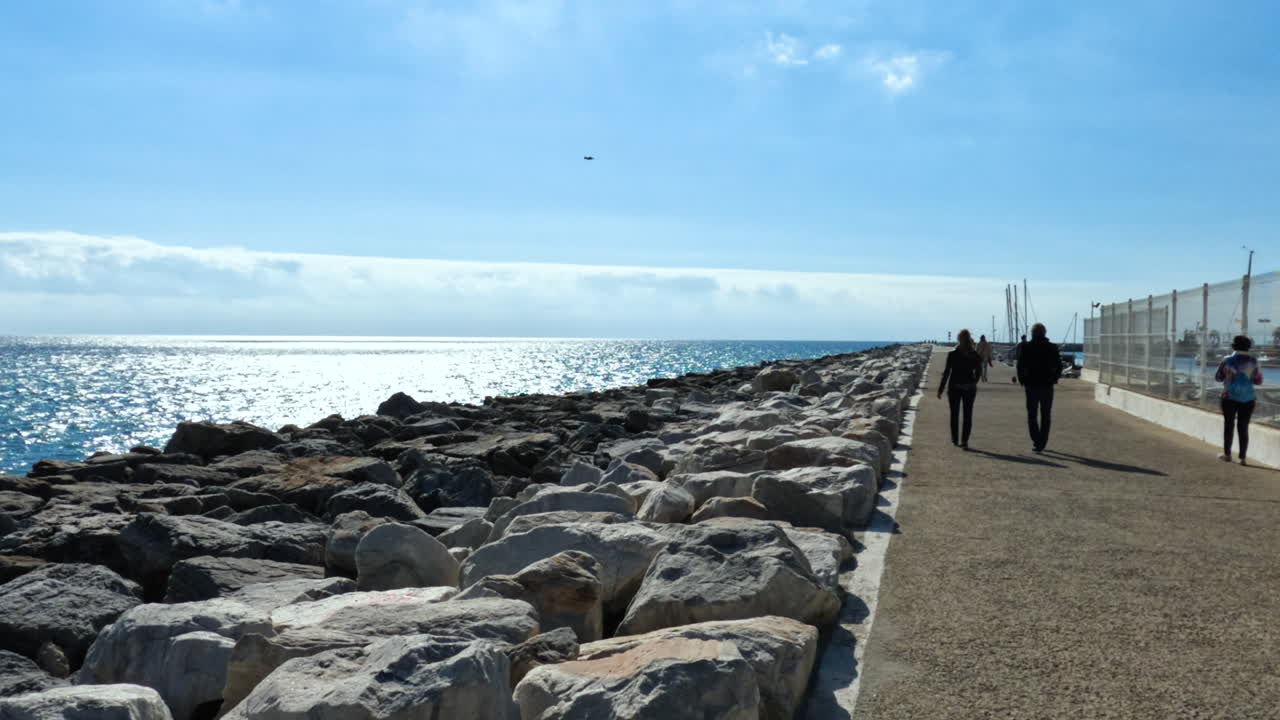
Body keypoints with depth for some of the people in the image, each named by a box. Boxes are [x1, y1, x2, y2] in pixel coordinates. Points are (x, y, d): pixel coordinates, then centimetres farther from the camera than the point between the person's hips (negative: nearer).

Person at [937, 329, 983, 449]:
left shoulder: (952, 354, -11)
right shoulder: (975, 355, -3)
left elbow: (947, 372, -10)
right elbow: (978, 372, 4)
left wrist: (941, 389, -4)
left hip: (954, 387, -1)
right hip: (970, 388, 1)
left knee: (954, 414, 12)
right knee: (968, 415, 6)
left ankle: (955, 439, 20)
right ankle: (964, 441, 0)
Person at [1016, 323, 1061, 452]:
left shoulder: (1025, 347, -6)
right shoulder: (1052, 348, -2)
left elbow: (1020, 366, -8)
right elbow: (1059, 366, 1)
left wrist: (1022, 381, 6)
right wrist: (1054, 379, 16)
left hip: (1031, 385, -1)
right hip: (1047, 386, 1)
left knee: (1032, 415, 8)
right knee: (1045, 416, 11)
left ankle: (1036, 441, -8)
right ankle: (1041, 444, 11)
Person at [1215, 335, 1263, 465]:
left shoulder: (1228, 360, -7)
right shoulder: (1253, 362, -1)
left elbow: (1219, 377, 1)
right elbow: (1259, 381, 6)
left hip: (1230, 397, -2)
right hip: (1248, 399, 2)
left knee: (1228, 425, 9)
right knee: (1243, 428, 5)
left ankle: (1227, 454, 12)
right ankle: (1242, 458, 4)